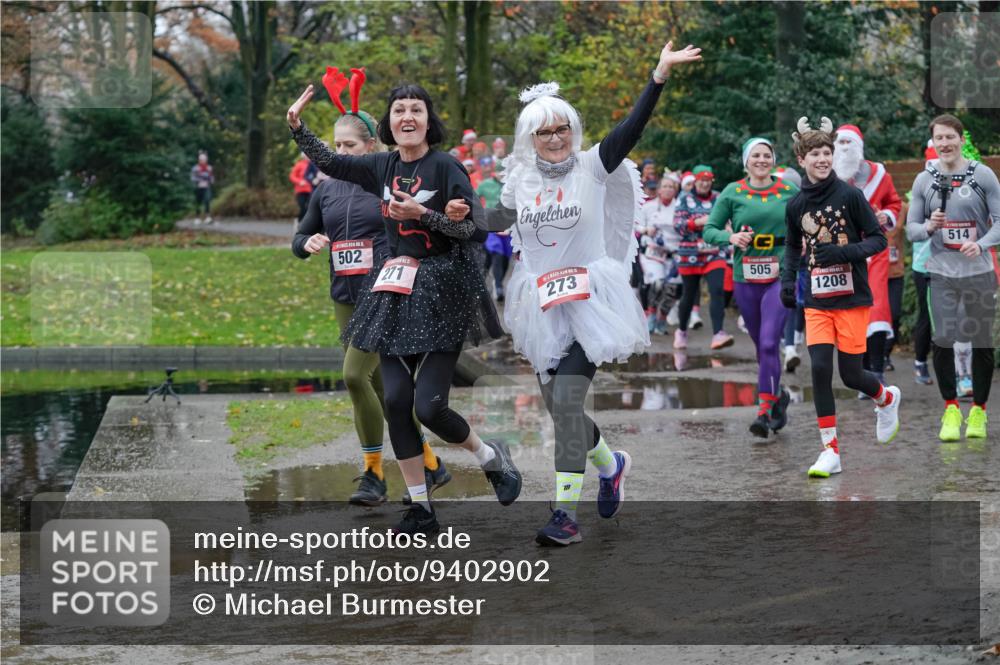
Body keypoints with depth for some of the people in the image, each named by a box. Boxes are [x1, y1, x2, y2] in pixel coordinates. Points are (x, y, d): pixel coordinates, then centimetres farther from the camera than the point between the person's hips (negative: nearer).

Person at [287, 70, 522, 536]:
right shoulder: (382, 166, 8)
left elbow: (472, 227, -11)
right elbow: (327, 162, 15)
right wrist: (296, 125, 1)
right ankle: (420, 508, 10)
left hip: (441, 291, -6)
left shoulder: (445, 166, -8)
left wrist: (422, 214, -21)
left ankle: (492, 458, 18)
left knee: (429, 406, -12)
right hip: (394, 291, 6)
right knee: (396, 401, -1)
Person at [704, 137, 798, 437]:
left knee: (769, 344, -16)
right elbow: (710, 230, 3)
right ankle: (778, 395, 36)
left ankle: (764, 412, -15)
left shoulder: (790, 192, 3)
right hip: (745, 278, 2)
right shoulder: (733, 193, 2)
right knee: (761, 346, 12)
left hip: (780, 277, -2)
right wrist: (731, 237, -16)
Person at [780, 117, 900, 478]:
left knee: (851, 375, 2)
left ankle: (887, 398, 38)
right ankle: (830, 451, -1)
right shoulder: (796, 205, 3)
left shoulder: (850, 195, -9)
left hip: (852, 298, -3)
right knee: (820, 369, -9)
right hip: (817, 301, 3)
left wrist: (843, 252, -21)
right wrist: (787, 279, 5)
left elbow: (878, 239, -5)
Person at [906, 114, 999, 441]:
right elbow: (910, 228, 10)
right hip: (941, 272, 1)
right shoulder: (924, 180, 6)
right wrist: (928, 226, -13)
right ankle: (950, 410, 8)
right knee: (942, 341, -6)